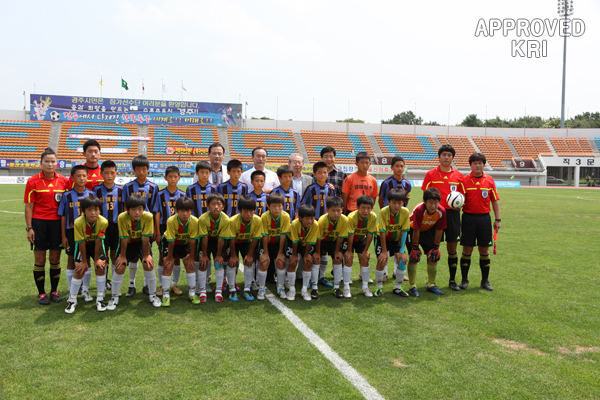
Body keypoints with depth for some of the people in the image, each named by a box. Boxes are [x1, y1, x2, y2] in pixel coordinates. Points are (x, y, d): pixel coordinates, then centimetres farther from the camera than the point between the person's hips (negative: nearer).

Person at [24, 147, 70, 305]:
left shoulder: (64, 181, 2)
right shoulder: (33, 181, -3)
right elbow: (28, 206, -2)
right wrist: (29, 227, -6)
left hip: (57, 223, 2)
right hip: (39, 222, -2)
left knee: (55, 259, 8)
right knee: (40, 260, 5)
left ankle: (54, 291, 22)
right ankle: (41, 293, 18)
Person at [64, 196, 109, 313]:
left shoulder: (103, 222, -31)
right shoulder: (78, 222, -33)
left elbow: (99, 241, -21)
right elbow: (81, 243, -23)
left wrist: (96, 259, -14)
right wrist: (84, 261, -15)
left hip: (96, 243, 1)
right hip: (83, 244, -1)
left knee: (100, 267, -8)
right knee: (80, 270, -10)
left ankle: (100, 299, 5)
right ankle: (72, 300, 7)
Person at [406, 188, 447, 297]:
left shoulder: (441, 211, -24)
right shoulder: (419, 210, -37)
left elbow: (439, 230, -10)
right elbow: (416, 231, -29)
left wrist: (436, 247, -5)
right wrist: (415, 247, -22)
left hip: (427, 230, 5)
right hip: (412, 229, -5)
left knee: (433, 255, 2)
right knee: (414, 256, -14)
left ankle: (431, 285, 18)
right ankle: (412, 287, -3)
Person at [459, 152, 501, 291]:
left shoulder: (489, 180, 6)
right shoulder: (465, 180, 0)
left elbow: (494, 201, 9)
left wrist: (497, 219, 4)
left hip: (484, 218, 2)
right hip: (469, 217, -2)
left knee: (484, 250, 7)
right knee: (467, 249, 1)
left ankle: (485, 281, 17)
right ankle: (464, 280, 11)